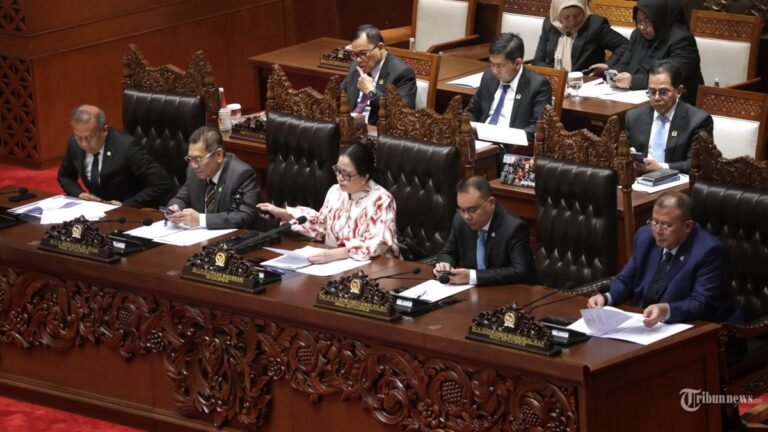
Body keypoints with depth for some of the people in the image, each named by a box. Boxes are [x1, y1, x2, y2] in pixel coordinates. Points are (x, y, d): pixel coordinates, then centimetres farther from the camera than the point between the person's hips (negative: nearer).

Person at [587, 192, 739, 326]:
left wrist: (666, 311, -41)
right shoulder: (646, 236, 2)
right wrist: (605, 297, -10)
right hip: (645, 324, 5)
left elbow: (701, 304, -23)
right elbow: (626, 280, 12)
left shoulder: (708, 251, -18)